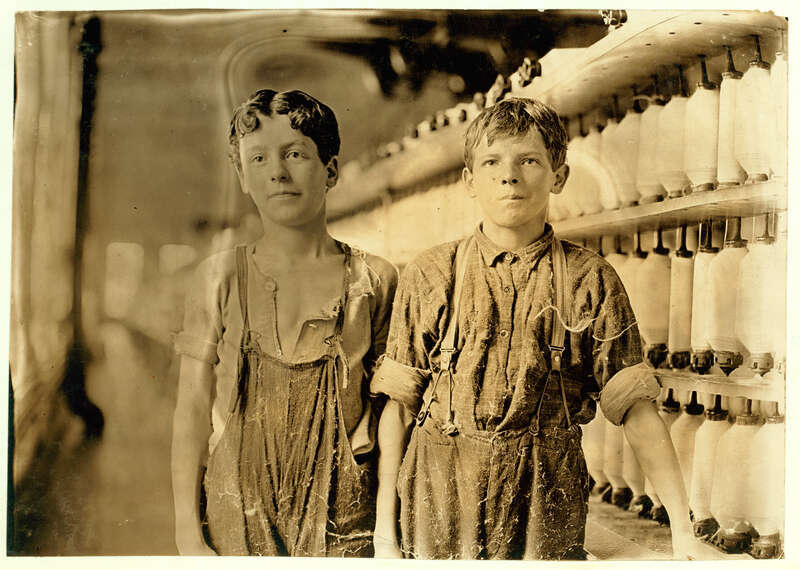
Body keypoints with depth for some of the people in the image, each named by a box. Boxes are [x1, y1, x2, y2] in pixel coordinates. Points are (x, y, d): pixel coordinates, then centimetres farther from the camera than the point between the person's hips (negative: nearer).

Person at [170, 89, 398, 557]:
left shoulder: (374, 281, -2)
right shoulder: (220, 277, -2)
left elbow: (386, 411, 1)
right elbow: (192, 411, -1)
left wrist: (391, 527, -3)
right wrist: (189, 534, -3)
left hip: (342, 517, 0)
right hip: (237, 514, 0)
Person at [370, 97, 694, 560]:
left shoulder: (590, 279, -2)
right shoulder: (429, 276, -1)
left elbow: (636, 408, -3)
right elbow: (399, 406, 0)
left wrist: (683, 527, -7)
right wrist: (385, 530, -1)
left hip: (547, 506, 0)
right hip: (441, 496, 0)